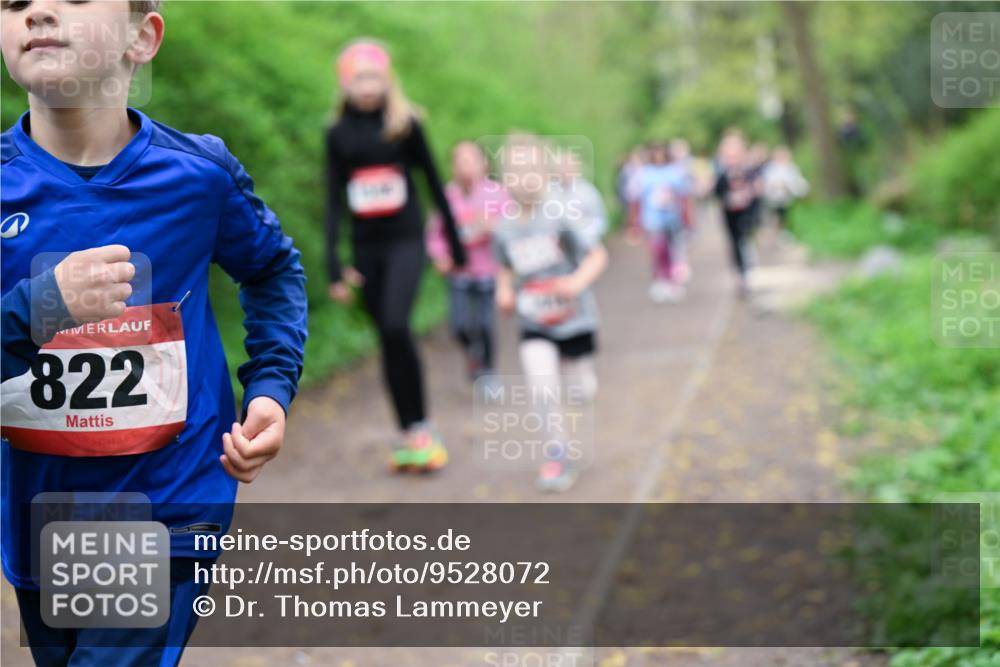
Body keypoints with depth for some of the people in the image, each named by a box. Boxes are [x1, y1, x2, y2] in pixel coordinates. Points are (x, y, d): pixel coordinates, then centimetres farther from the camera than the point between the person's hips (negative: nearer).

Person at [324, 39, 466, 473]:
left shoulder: (405, 124, -1)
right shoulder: (338, 134, 5)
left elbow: (434, 183, 5)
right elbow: (333, 199, 5)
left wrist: (455, 243, 8)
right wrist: (333, 264, -2)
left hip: (405, 241, -3)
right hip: (366, 247, 3)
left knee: (395, 326, -21)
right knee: (388, 338, 6)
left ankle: (421, 426, -9)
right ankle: (408, 434, 14)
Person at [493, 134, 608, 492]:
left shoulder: (559, 219, -16)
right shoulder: (504, 231, -5)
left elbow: (598, 255, -11)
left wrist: (578, 281, -27)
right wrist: (504, 291, -5)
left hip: (574, 318, -1)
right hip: (534, 325, 1)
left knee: (582, 390, 8)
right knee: (542, 382, -17)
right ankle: (558, 455, -2)